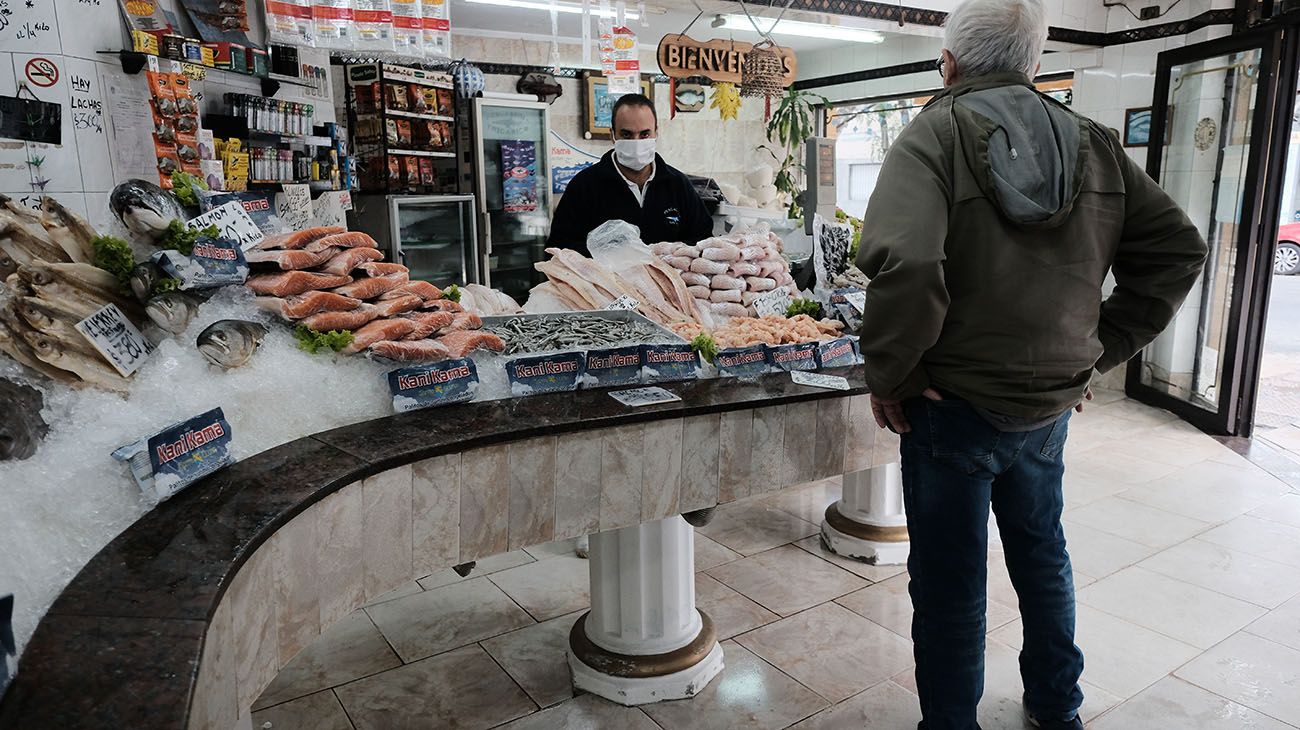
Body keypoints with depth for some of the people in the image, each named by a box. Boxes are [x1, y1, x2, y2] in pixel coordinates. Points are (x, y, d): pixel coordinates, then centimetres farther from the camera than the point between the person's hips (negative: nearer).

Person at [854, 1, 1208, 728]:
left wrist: (890, 375, -18)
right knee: (1043, 553, 25)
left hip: (954, 404, -6)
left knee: (950, 584, 9)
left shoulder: (934, 136, -15)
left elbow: (904, 264, -31)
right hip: (1052, 402, 6)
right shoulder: (1093, 144, 3)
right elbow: (1177, 248, 5)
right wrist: (1102, 348, 6)